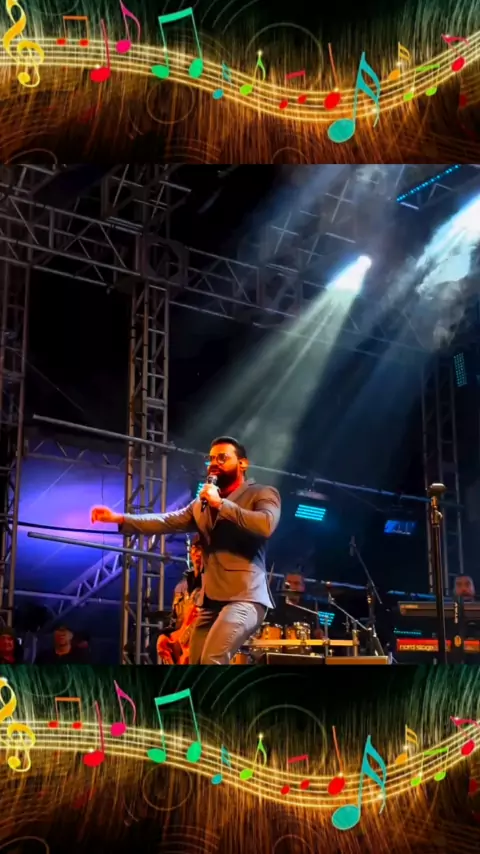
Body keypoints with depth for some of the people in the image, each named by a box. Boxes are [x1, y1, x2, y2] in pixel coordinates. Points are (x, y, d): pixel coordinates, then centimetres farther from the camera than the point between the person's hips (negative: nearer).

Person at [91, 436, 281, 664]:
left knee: (212, 659, -25)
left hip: (245, 596, -7)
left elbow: (266, 525, -17)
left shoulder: (263, 494, 3)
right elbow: (168, 521, 12)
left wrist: (221, 503, -12)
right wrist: (120, 518, 1)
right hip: (210, 599, 7)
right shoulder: (201, 503, 21)